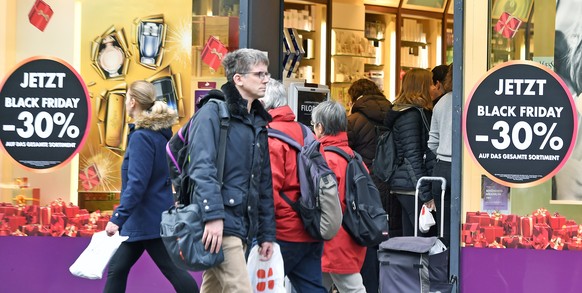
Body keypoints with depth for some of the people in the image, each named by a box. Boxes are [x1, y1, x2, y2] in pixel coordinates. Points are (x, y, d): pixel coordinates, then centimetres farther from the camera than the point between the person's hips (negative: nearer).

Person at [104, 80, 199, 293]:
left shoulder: (141, 137, -18)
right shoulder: (159, 132, 10)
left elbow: (136, 184, -24)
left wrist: (117, 218, -24)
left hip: (148, 219, -10)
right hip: (141, 219, 10)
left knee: (172, 270, -4)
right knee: (117, 267, 12)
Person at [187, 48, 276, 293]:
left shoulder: (258, 123, 20)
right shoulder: (213, 112, -5)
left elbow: (264, 183, 21)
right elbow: (202, 167, -18)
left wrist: (267, 233, 17)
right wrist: (213, 215, -28)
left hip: (242, 226, 8)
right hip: (219, 225, -8)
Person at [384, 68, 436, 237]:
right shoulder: (411, 115, -12)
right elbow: (412, 157, -17)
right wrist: (426, 195, -17)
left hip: (403, 185, 10)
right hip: (411, 186, -10)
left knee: (410, 237, 11)